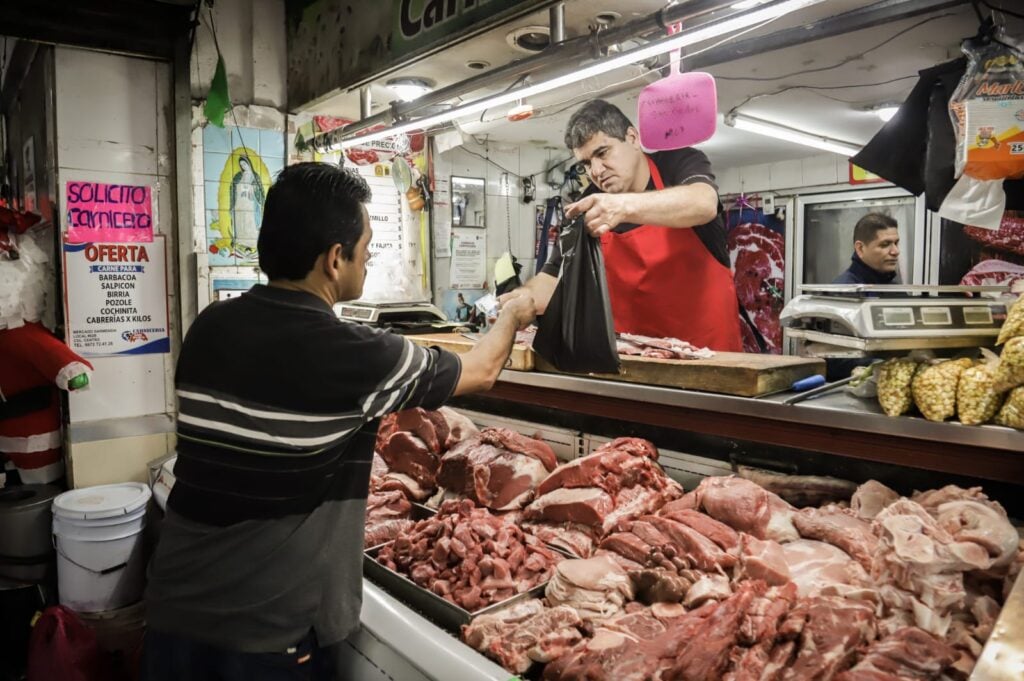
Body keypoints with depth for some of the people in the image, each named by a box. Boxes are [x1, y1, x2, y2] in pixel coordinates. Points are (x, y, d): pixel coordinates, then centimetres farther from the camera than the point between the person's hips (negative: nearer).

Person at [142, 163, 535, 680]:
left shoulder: (209, 328, -3)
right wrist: (513, 315, 18)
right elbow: (479, 372, -3)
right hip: (267, 632, -4)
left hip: (174, 610, 5)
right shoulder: (351, 355, -19)